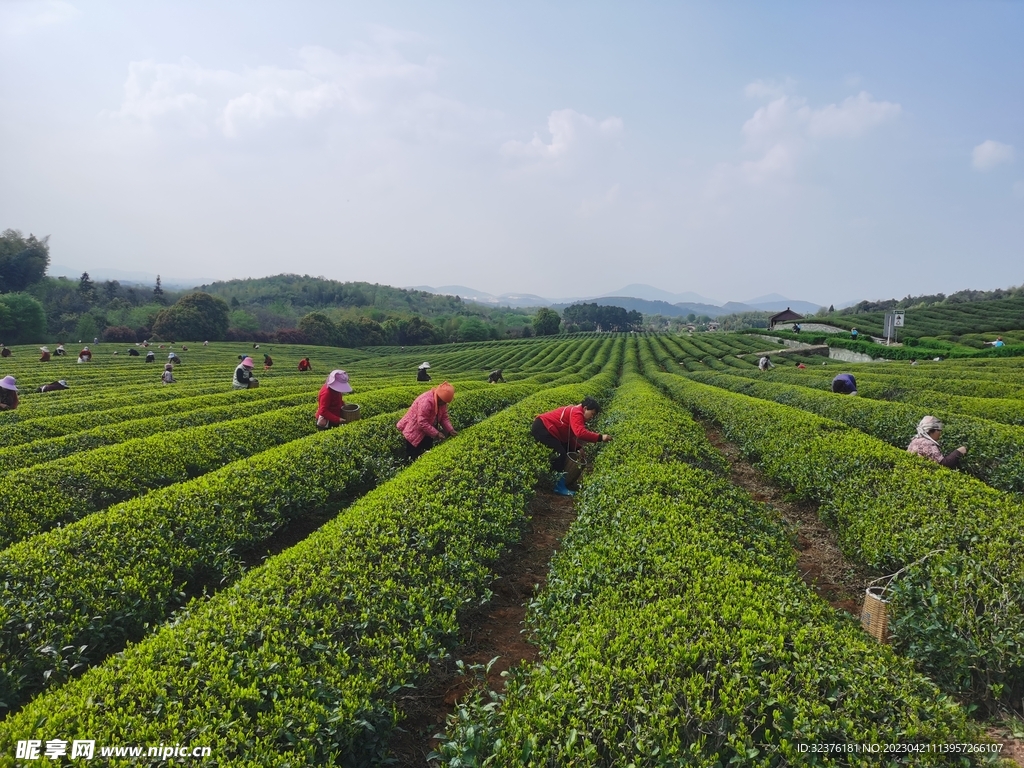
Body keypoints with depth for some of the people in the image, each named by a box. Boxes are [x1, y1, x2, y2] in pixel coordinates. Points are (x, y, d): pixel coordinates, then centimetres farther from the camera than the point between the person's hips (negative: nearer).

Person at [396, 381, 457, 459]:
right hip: (414, 431, -8)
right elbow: (422, 422, -33)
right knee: (414, 457, 0)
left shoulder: (442, 401, -8)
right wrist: (436, 433, -30)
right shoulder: (426, 401, -35)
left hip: (427, 432, 8)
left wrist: (450, 430, -17)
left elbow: (444, 417, -2)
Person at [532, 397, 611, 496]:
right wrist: (600, 438, -28)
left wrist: (578, 448, 8)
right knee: (560, 453, -15)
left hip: (543, 428, 11)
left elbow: (569, 435, 19)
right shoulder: (577, 413, -15)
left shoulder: (575, 412, 17)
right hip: (542, 427, -11)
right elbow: (580, 433, -31)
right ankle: (559, 487, -10)